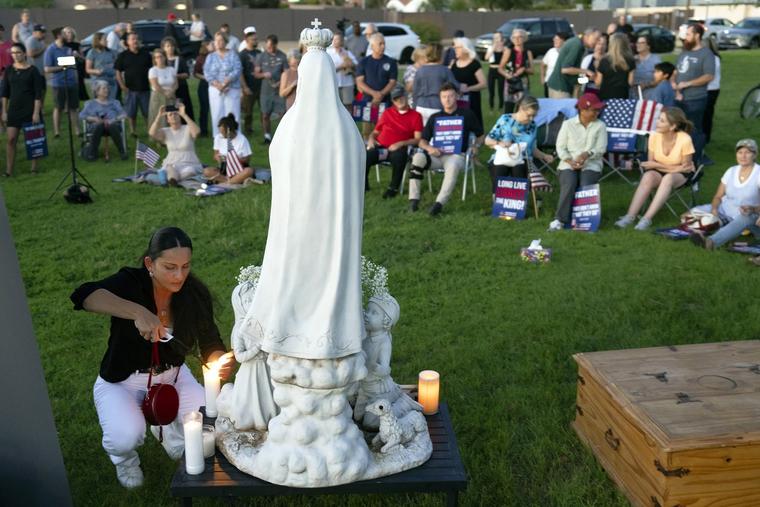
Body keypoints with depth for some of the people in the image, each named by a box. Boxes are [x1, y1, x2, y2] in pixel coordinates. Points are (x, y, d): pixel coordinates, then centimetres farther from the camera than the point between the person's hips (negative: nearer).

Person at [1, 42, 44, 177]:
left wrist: (36, 112, -12)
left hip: (30, 108, -3)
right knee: (11, 139, -2)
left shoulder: (32, 70, -4)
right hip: (14, 109, 3)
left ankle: (34, 168, 15)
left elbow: (38, 93, -6)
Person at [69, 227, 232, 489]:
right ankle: (124, 458, 11)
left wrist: (221, 362, -33)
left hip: (172, 376, 3)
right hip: (122, 382, -3)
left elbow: (211, 347, -9)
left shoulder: (196, 294, -14)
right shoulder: (131, 283, -24)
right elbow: (83, 295, -43)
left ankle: (165, 424, 19)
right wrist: (138, 312, -55)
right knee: (127, 437, -28)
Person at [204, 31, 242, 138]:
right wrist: (217, 85, -15)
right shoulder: (210, 56, 13)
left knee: (232, 113, -5)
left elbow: (237, 70, -7)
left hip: (232, 89, -2)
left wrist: (225, 83, -18)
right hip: (215, 89, 2)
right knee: (217, 114, 0)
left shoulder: (233, 55, 6)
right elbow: (207, 72, 2)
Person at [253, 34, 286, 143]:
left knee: (283, 113, -8)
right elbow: (256, 73, 5)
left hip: (279, 89, -1)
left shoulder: (282, 56, 1)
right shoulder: (261, 56, 3)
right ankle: (267, 136, 20)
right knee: (265, 115, 6)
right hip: (266, 90, 1)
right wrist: (264, 74, -17)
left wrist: (280, 83, -13)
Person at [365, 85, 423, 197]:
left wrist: (400, 144, -14)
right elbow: (375, 132, 26)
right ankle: (363, 184, -5)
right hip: (379, 147, 3)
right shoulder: (387, 113, 22)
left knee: (399, 156, -39)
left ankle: (393, 187, -16)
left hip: (398, 149, -3)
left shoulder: (416, 116, 10)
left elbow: (417, 139, 1)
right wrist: (371, 138, 2)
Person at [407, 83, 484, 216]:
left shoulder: (467, 115, 13)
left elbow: (480, 135, 21)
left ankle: (440, 203, -42)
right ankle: (413, 199, -29)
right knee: (418, 157, -31)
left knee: (453, 166, -40)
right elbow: (422, 141, 16)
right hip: (436, 155, 2)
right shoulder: (434, 118, 18)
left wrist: (475, 146, 2)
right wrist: (429, 148, -6)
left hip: (457, 155, -2)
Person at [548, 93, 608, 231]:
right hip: (568, 164, 0)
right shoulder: (568, 124, 7)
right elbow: (560, 147, 3)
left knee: (585, 187, -31)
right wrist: (570, 161, -14)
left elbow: (601, 148, -1)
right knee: (569, 185, -30)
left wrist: (587, 154, -22)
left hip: (591, 165, 0)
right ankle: (560, 219, -24)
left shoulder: (600, 126, 7)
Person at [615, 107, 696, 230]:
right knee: (648, 176, -31)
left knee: (668, 178, -36)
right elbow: (651, 163, -4)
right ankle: (630, 216, -35)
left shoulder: (685, 140, -22)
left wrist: (658, 165, -19)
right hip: (660, 171, 3)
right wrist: (674, 167, -16)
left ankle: (647, 218, -39)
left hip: (682, 175, -2)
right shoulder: (654, 137, -13)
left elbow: (686, 168, -13)